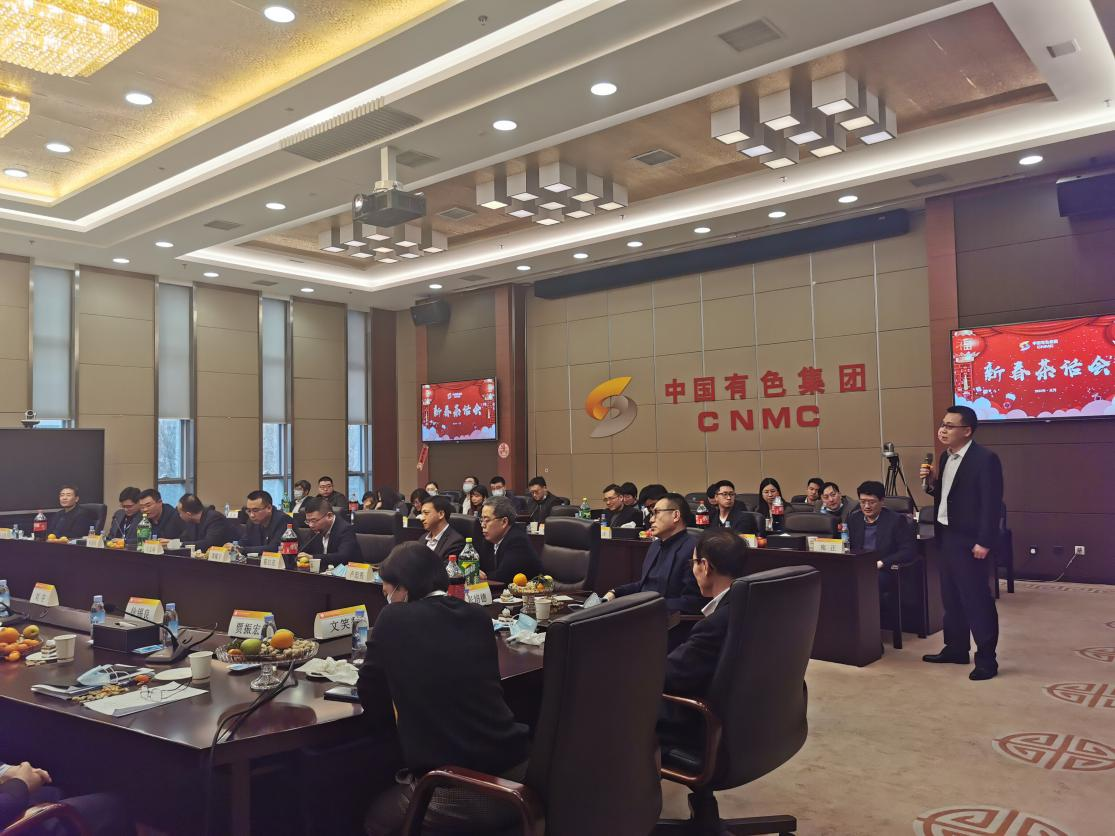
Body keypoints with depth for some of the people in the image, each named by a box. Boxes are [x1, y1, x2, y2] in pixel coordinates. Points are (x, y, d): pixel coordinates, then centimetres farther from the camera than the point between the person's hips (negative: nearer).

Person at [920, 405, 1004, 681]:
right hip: (946, 537, 9)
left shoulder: (985, 459, -16)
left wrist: (984, 542, -20)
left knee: (976, 599, -1)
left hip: (968, 541, -9)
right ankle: (956, 648, 29)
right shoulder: (946, 456, 10)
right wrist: (931, 482, -3)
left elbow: (992, 504, -18)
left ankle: (986, 659, 9)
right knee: (951, 596, 16)